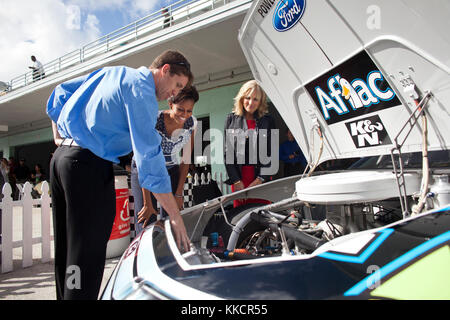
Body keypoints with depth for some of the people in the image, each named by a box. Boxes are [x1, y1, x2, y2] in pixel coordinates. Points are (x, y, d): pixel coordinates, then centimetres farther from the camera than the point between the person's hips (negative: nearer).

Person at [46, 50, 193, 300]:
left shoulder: (112, 72, 19)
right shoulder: (141, 90, -9)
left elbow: (60, 94, 25)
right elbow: (149, 154, -18)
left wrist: (60, 140, 24)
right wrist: (176, 217, -18)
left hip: (60, 157, 10)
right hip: (88, 165, -10)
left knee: (67, 250, 17)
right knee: (87, 253, -5)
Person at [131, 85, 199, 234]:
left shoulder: (192, 123, -15)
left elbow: (186, 161, -6)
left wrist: (179, 194, -6)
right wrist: (147, 204, -23)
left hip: (171, 170, 3)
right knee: (146, 223, -11)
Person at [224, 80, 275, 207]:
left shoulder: (268, 121, 7)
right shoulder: (231, 119, 7)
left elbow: (271, 154, 3)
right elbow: (227, 152, 2)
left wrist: (260, 179, -7)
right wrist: (236, 181, -4)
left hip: (261, 180, 0)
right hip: (238, 180, 0)